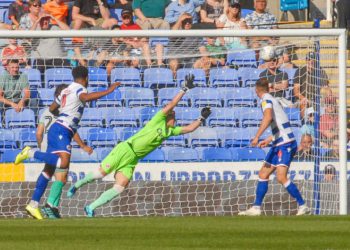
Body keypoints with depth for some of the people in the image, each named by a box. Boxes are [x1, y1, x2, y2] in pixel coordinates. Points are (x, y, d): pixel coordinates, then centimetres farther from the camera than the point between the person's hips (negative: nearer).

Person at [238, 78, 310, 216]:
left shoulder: (266, 100, -8)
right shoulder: (273, 100, 20)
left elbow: (268, 117, -29)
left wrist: (257, 137, -31)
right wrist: (268, 140, 32)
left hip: (285, 144, -10)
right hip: (279, 144, 10)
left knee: (281, 177, -18)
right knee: (263, 175, 11)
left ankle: (303, 206, -16)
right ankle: (256, 208, 15)